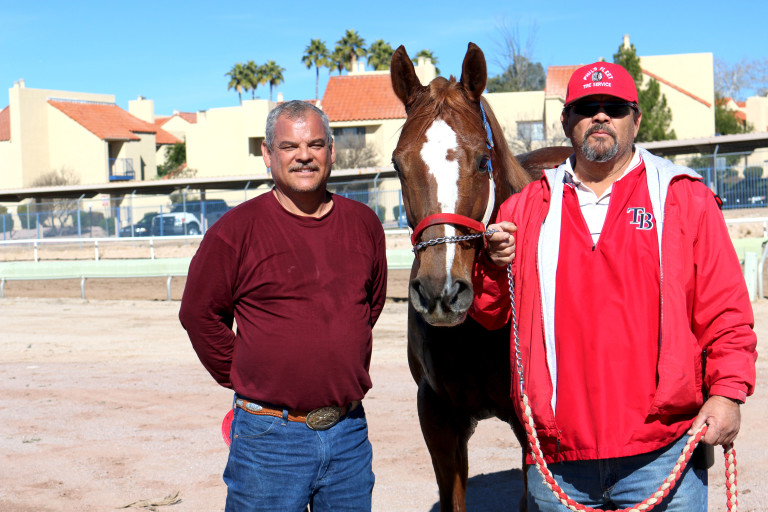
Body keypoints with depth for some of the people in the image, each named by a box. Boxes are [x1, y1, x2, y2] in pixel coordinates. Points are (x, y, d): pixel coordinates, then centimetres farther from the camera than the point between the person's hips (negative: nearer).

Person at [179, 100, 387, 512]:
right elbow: (199, 314, -1)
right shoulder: (236, 229, -7)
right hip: (270, 433, -4)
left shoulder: (364, 224, 5)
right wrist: (241, 377, -1)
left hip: (349, 430, 4)